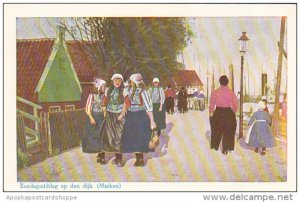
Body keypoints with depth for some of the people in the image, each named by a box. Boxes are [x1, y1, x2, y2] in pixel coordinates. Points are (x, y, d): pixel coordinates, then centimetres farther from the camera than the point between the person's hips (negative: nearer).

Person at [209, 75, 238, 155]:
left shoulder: (215, 92, -7)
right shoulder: (231, 93, -6)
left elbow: (212, 104, -5)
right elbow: (235, 105, -2)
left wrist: (211, 113, 8)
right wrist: (233, 112, 14)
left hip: (218, 113, 1)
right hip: (228, 112, -1)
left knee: (217, 130, 19)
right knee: (228, 131, 8)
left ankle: (216, 145, 33)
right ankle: (225, 149, 6)